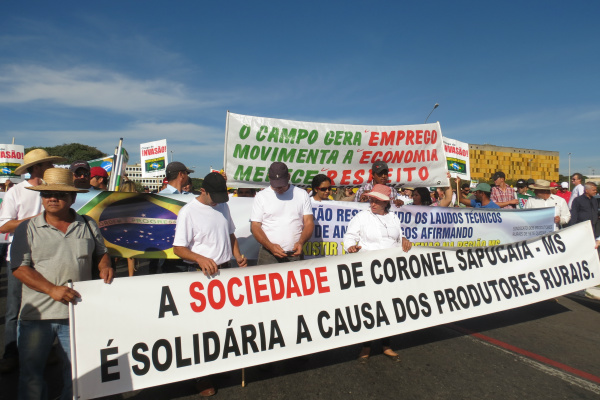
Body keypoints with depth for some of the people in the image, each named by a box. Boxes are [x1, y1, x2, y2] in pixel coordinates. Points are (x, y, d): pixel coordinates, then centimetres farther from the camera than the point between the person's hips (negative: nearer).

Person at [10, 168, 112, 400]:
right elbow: (19, 267, -7)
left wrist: (105, 266, -4)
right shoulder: (28, 229, -1)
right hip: (37, 313, -1)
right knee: (30, 371, 10)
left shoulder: (87, 225, 6)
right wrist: (52, 289, -19)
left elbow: (101, 252, 19)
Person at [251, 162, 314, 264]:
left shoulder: (302, 194, 7)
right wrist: (270, 246, -14)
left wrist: (301, 242, -13)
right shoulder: (261, 196, 5)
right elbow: (255, 226, 1)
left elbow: (309, 222, 5)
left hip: (295, 254, 1)